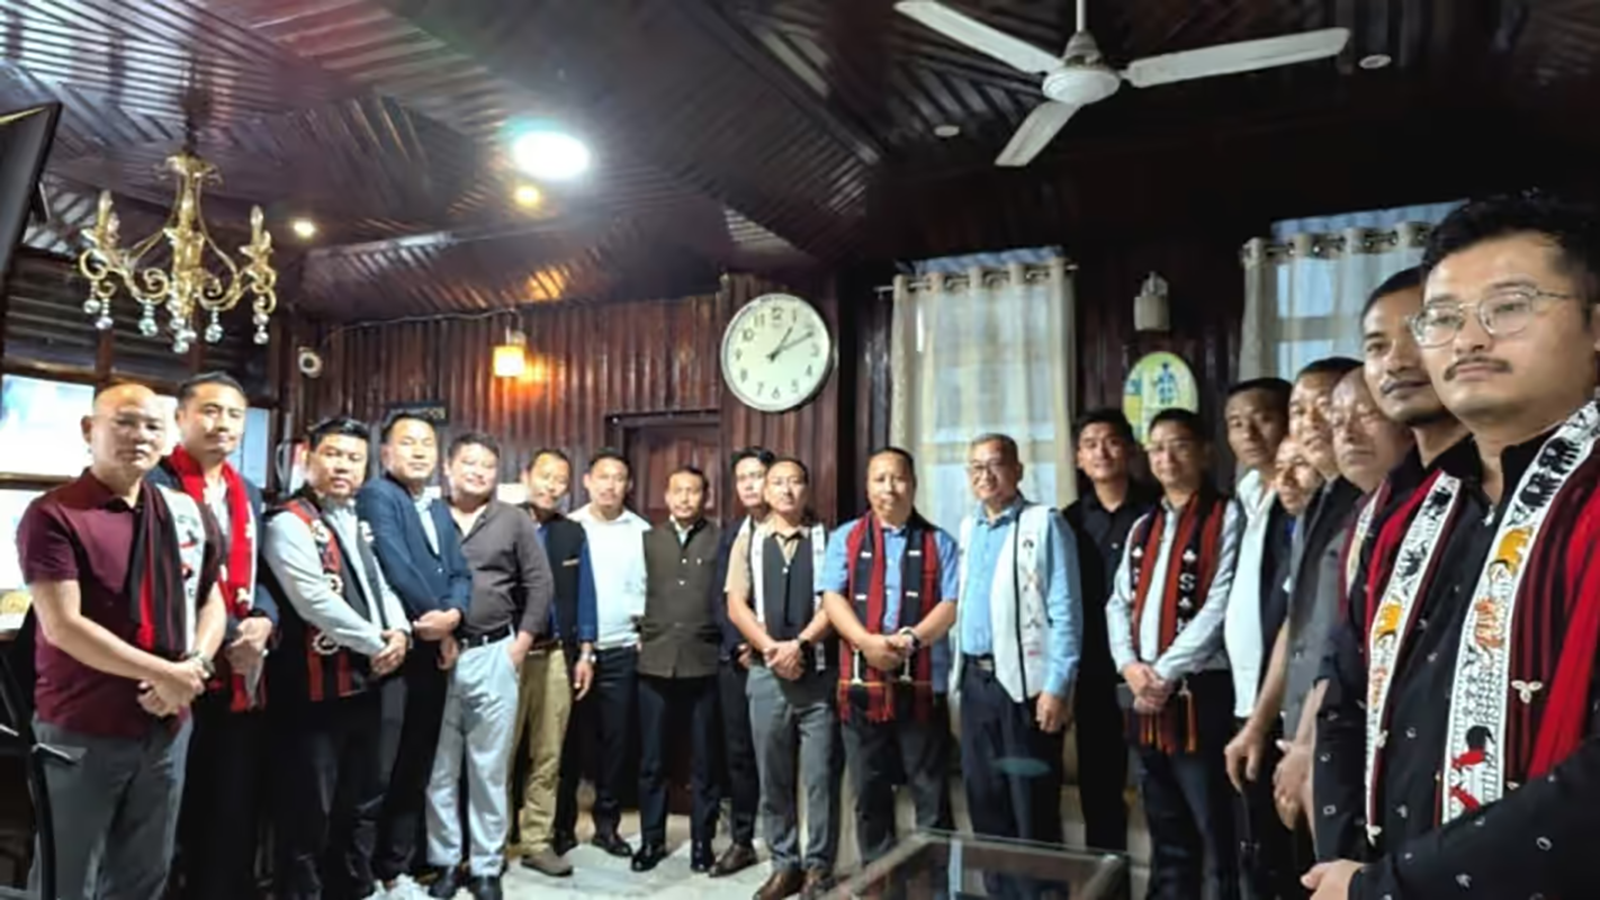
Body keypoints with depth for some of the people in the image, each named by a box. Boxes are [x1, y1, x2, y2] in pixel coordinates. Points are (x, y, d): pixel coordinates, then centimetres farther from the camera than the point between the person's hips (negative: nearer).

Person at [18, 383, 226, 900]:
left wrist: (193, 667, -7)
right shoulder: (53, 516, -11)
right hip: (81, 729, -5)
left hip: (167, 725, 5)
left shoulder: (186, 513, 6)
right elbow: (62, 625, -18)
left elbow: (211, 602, 12)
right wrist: (161, 673, -17)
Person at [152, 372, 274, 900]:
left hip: (245, 676, 7)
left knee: (238, 810, 16)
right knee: (184, 812, 6)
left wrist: (264, 619, -6)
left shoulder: (247, 493, 14)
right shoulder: (156, 485, -10)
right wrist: (227, 639, -15)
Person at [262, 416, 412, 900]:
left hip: (371, 681, 8)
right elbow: (316, 601, -20)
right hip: (318, 687, -8)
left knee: (364, 798, 19)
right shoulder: (290, 523, -11)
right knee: (310, 806, 3)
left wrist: (399, 631, -3)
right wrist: (375, 644, -13)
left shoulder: (359, 521, 14)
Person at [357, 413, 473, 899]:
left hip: (434, 653, 7)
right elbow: (396, 567, -17)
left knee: (416, 766, 12)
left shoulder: (440, 512, 18)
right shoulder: (376, 495, -7)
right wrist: (436, 623, -9)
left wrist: (452, 615, -11)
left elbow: (460, 574, 10)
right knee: (384, 767, -1)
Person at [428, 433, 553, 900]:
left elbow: (539, 585, 4)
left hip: (494, 655, 0)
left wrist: (521, 643, -1)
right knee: (439, 768, 9)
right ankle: (444, 861, 24)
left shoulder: (514, 521, 4)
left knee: (490, 768, 7)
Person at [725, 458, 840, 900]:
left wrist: (800, 645, -16)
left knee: (820, 775, 2)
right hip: (766, 673, 3)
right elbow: (736, 605, 2)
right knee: (773, 776, 10)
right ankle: (784, 863, 23)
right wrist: (771, 648, -9)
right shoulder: (749, 541, 8)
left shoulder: (827, 539, 1)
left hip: (818, 672, -2)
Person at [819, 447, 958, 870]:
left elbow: (951, 604, -2)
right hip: (861, 681, 1)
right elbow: (832, 598, -2)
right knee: (869, 788, 11)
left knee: (931, 789, 5)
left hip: (923, 681, -1)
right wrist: (867, 641, -18)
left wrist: (911, 639, -18)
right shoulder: (845, 538, 10)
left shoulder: (938, 542, 8)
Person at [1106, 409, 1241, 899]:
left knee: (1217, 836, 1)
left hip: (1199, 694, -7)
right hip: (1146, 697, 7)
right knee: (1167, 836, 17)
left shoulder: (1226, 516, -6)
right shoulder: (1144, 527, 16)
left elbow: (1221, 607, -14)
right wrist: (1130, 665, -4)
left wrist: (1166, 672, -14)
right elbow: (1119, 604, 13)